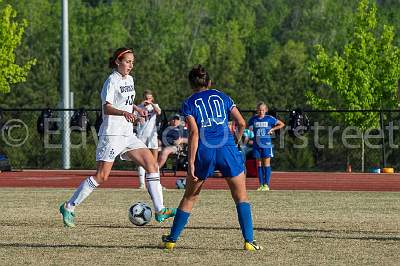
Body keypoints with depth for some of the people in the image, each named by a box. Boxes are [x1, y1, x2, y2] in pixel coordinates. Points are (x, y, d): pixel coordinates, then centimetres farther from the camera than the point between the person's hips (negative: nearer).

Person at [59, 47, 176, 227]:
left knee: (152, 164, -1)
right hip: (112, 134, -8)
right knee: (102, 176, -11)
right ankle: (69, 207, -1)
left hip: (128, 135, 8)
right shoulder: (112, 81, -11)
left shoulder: (129, 80, 14)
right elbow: (106, 108, -24)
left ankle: (160, 211, 1)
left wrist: (135, 108, 12)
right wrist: (124, 113, -41)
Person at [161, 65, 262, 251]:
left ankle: (172, 239, 18)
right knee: (241, 197, 9)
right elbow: (241, 123, 8)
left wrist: (191, 163, -8)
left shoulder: (189, 104, 8)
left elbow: (194, 133, -5)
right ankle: (249, 241, -1)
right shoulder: (222, 97, 16)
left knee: (189, 197, 15)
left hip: (204, 152, -1)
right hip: (227, 148, 1)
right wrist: (236, 139, 28)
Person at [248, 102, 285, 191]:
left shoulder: (269, 119, -2)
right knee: (259, 164, 5)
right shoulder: (253, 119, 5)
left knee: (266, 164, -4)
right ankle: (261, 184, 9)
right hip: (257, 144, 3)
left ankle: (267, 184, -2)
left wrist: (272, 129, -3)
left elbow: (282, 124, 6)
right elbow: (249, 129, 18)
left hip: (266, 144, -3)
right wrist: (250, 130, -3)